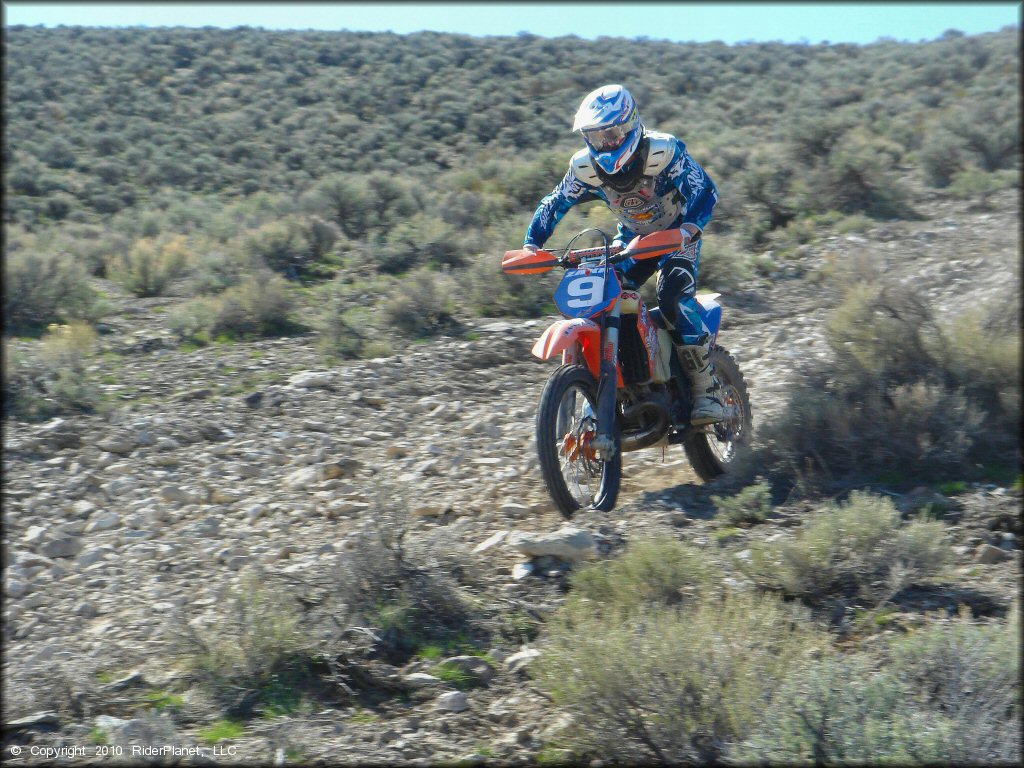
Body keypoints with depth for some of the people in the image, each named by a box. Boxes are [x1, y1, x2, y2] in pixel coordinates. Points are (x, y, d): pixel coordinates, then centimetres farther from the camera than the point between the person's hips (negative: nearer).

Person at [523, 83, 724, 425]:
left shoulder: (664, 152, -25)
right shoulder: (585, 168, -12)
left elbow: (705, 190, -24)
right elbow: (554, 204, -1)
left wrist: (689, 229, -43)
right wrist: (531, 244, -16)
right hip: (631, 238, 5)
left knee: (673, 298, -31)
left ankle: (707, 388, -24)